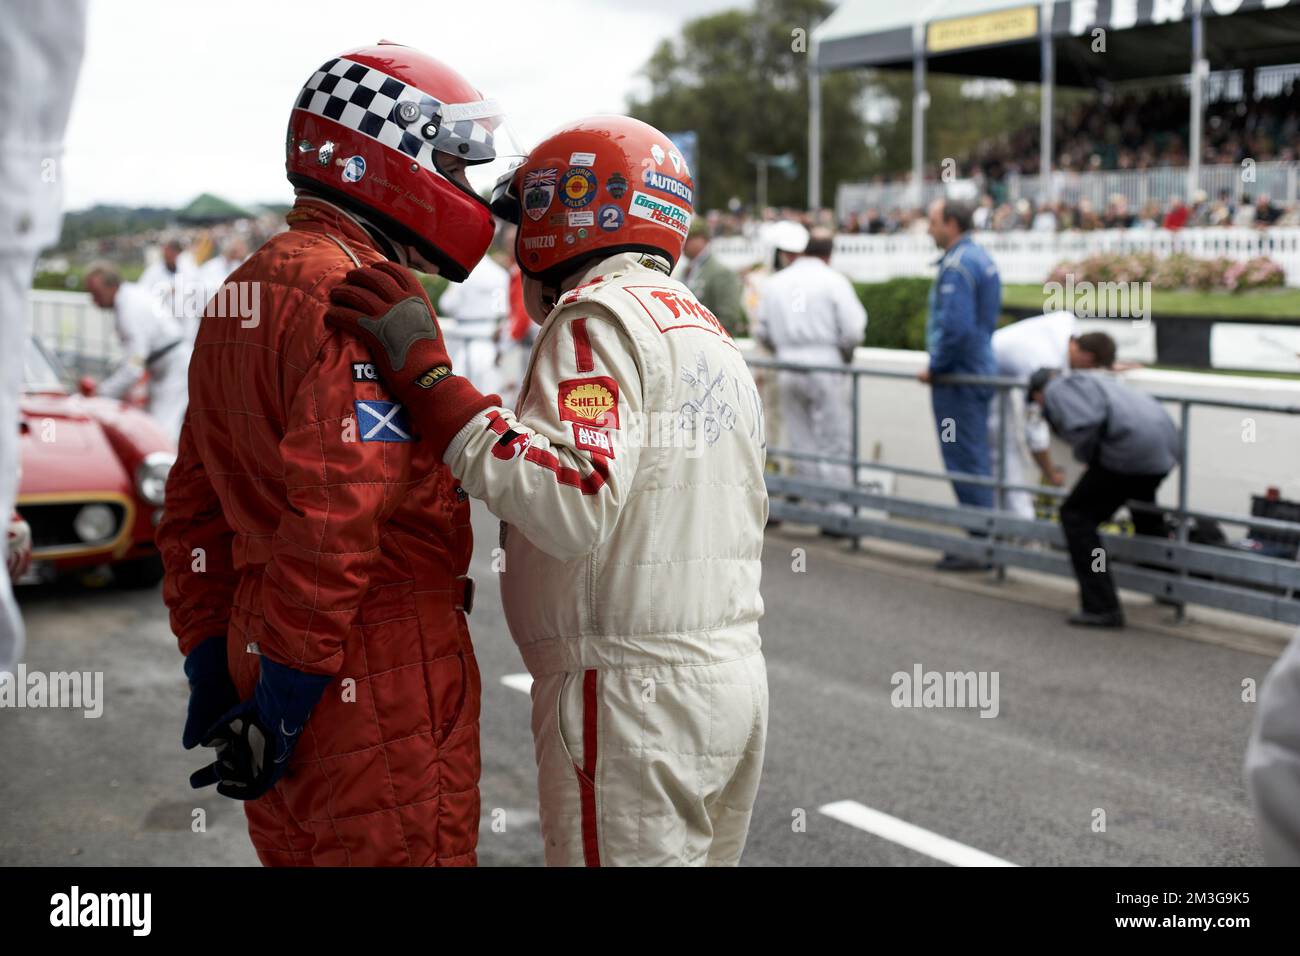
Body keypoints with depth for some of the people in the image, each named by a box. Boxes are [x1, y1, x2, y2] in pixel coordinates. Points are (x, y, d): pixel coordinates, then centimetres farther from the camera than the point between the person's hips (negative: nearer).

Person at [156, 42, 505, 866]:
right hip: (381, 676, -9)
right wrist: (286, 698, -19)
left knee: (301, 845, 20)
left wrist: (211, 658, 18)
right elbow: (334, 507, -26)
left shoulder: (248, 289, 14)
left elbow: (195, 504, 17)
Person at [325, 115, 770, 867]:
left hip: (633, 692, -9)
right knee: (696, 852, 19)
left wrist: (428, 377, -23)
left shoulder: (603, 316, -12)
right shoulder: (713, 334, 17)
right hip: (734, 680, 9)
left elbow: (576, 508, -27)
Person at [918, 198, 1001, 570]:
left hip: (957, 378, -10)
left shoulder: (957, 266, -18)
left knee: (965, 463, -5)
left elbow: (955, 327, -26)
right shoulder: (982, 258, 14)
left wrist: (934, 368, -13)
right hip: (979, 371, 10)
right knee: (976, 460, 15)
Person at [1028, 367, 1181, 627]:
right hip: (1167, 442, 9)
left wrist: (1086, 458, 5)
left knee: (1076, 515, 2)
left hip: (1131, 449, -9)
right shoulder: (1091, 379, 32)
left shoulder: (1056, 391, 5)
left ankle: (1101, 607, -2)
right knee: (1141, 498, 38)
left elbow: (1085, 426, -14)